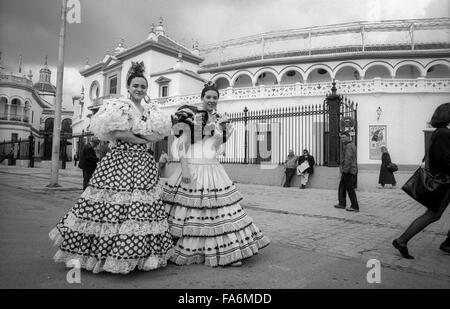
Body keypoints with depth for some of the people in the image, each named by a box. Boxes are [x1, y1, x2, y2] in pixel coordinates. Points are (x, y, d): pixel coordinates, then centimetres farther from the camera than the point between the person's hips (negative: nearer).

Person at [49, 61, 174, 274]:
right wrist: (141, 139, -7)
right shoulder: (118, 106, 0)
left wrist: (132, 132, -8)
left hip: (143, 164, 5)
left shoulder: (150, 111, 16)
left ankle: (137, 254, 16)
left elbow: (160, 133, 0)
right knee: (113, 208, -6)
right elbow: (117, 132, -15)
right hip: (119, 162, -5)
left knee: (142, 209, 4)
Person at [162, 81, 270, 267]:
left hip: (213, 169, 5)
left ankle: (227, 253, 13)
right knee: (188, 211, -1)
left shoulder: (219, 120, 14)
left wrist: (218, 128, 1)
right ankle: (182, 253, 16)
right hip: (192, 168, -5)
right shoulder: (189, 114, -2)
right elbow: (182, 143, -7)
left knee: (220, 211, 4)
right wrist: (184, 168, -15)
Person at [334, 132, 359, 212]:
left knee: (350, 189, -5)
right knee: (342, 186, 16)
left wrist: (344, 170, -21)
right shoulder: (352, 145, 18)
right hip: (351, 170, 11)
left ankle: (355, 207, 1)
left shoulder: (349, 146, -16)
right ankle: (342, 204, 23)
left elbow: (348, 160, -23)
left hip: (348, 171, -11)